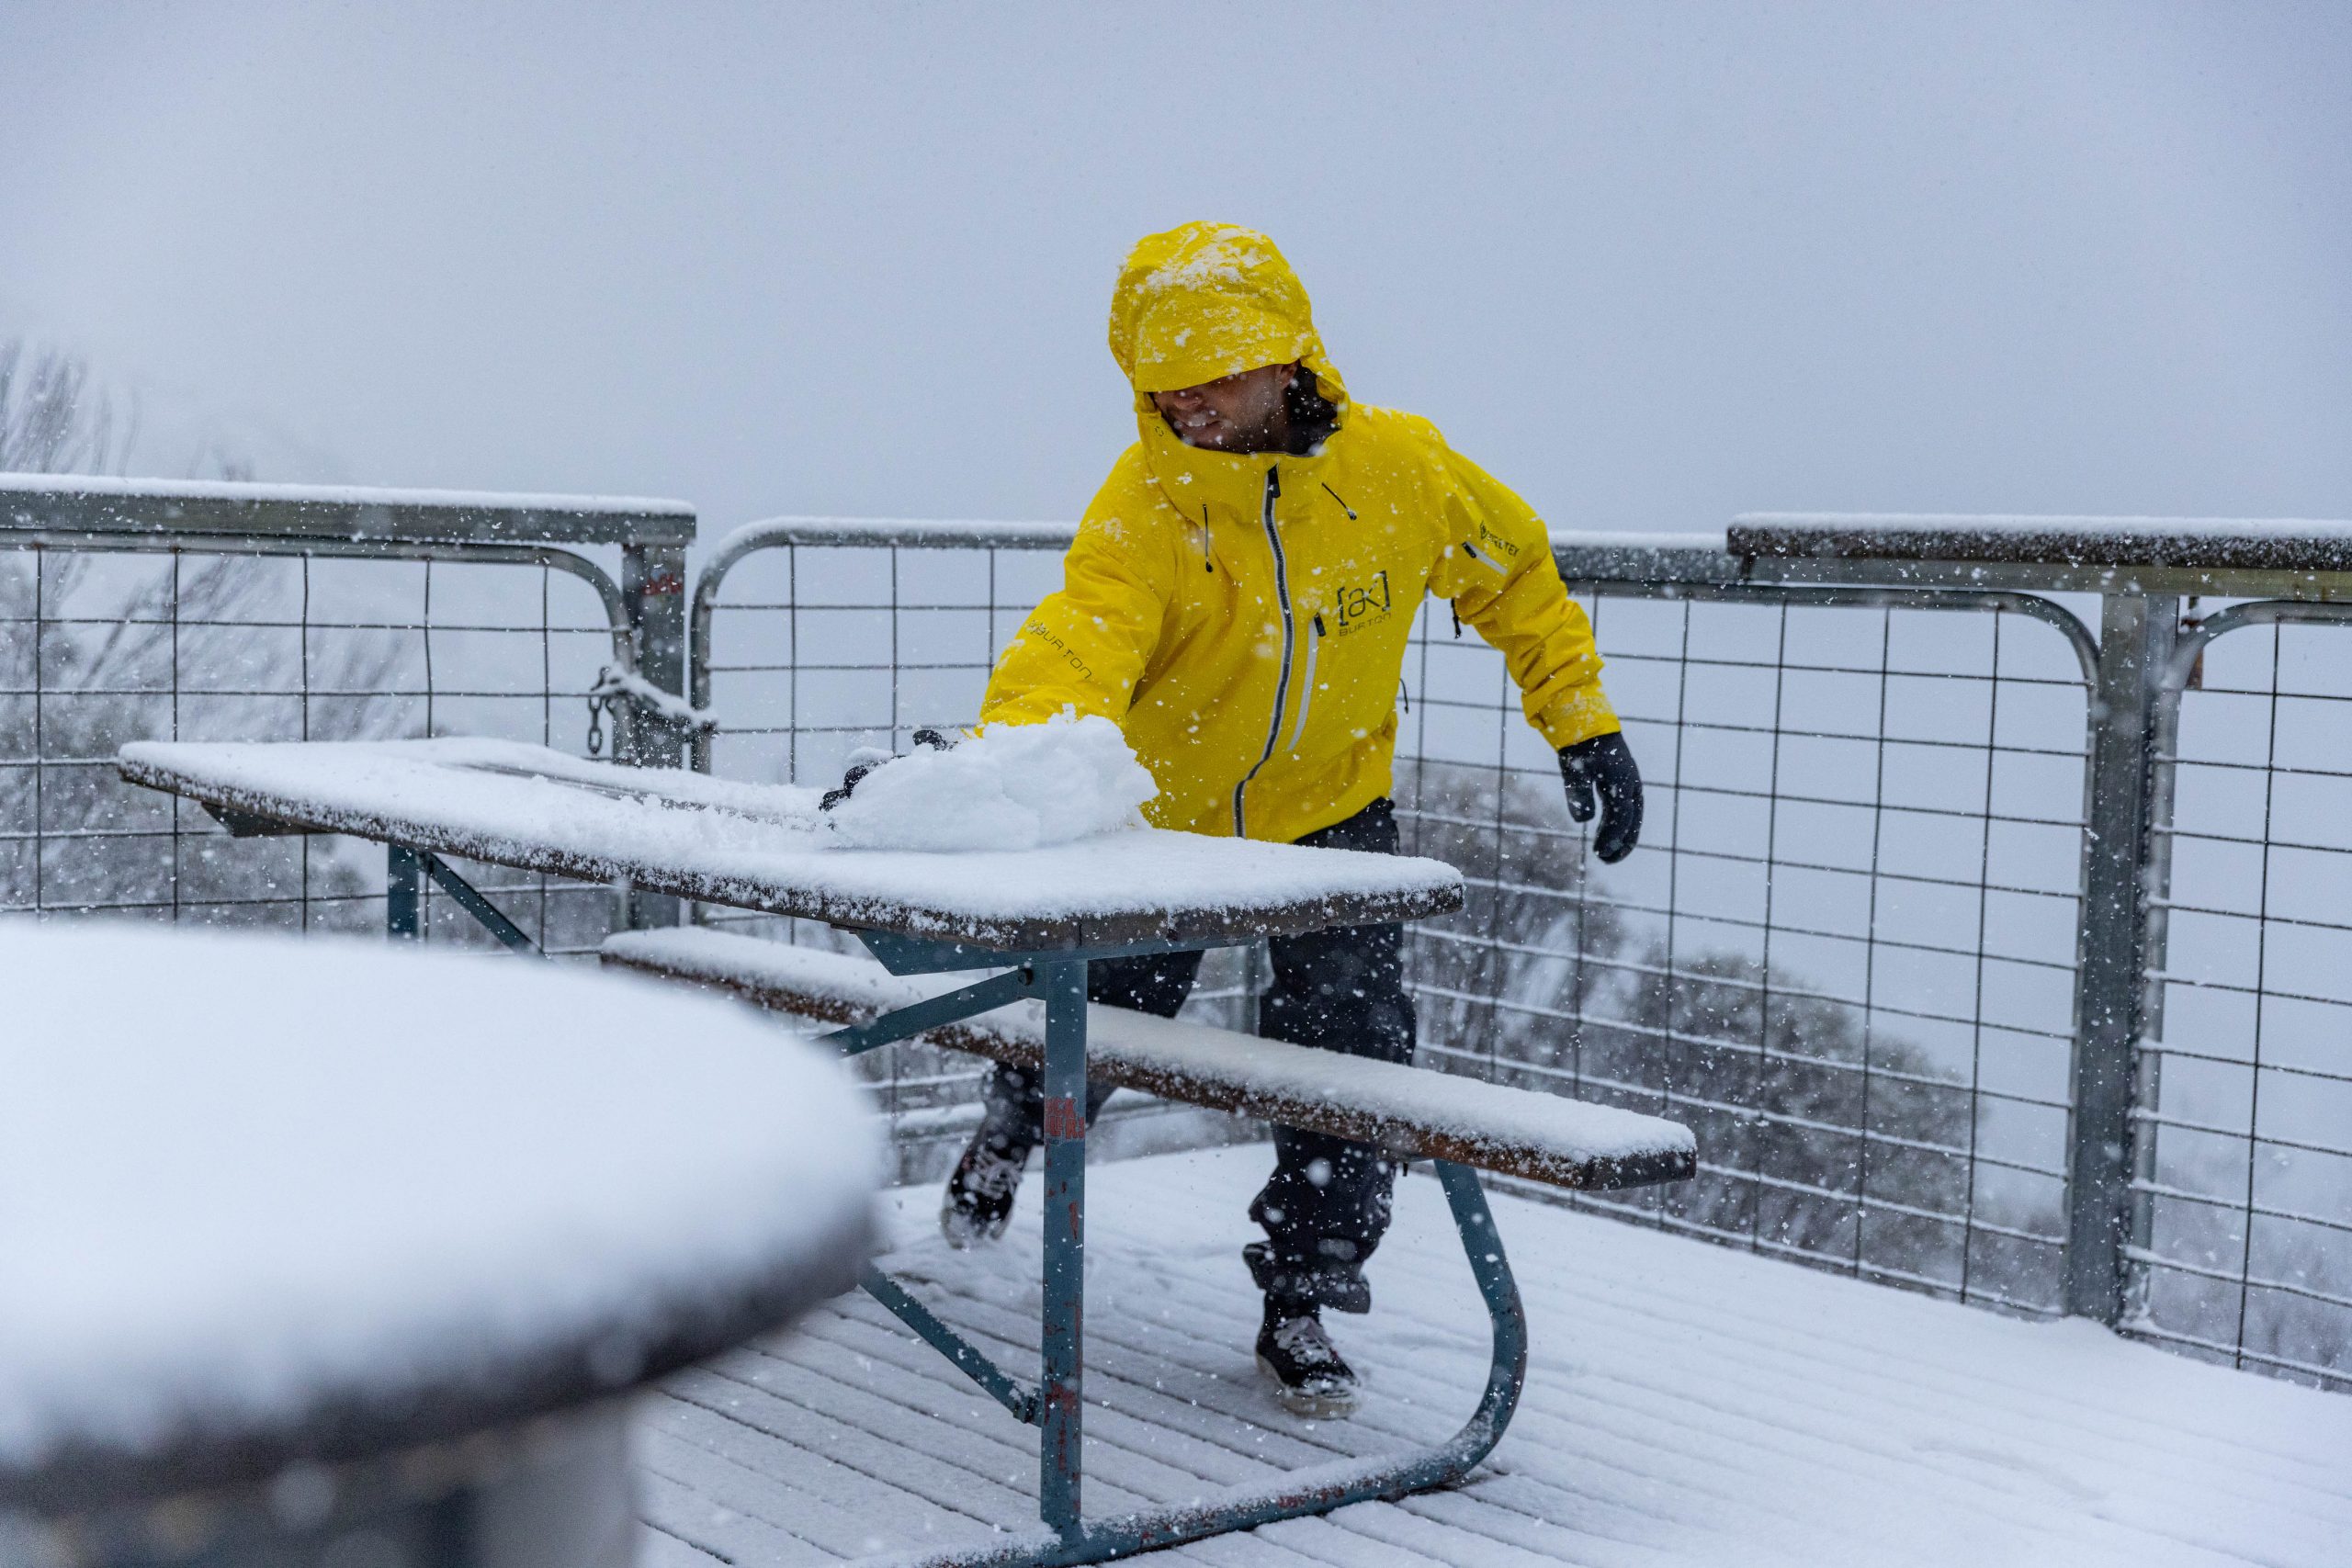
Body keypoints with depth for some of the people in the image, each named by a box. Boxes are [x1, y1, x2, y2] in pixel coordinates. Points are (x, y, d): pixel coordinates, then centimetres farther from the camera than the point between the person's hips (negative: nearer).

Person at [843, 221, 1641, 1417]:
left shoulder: (1398, 467, -18)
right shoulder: (1142, 508, -27)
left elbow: (1513, 572, 1)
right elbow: (1078, 645, -44)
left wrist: (1581, 722, -1)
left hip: (1330, 806, 1)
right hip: (1163, 809, -1)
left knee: (1353, 1045, -11)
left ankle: (1305, 1299, 11)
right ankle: (1009, 1130, 54)